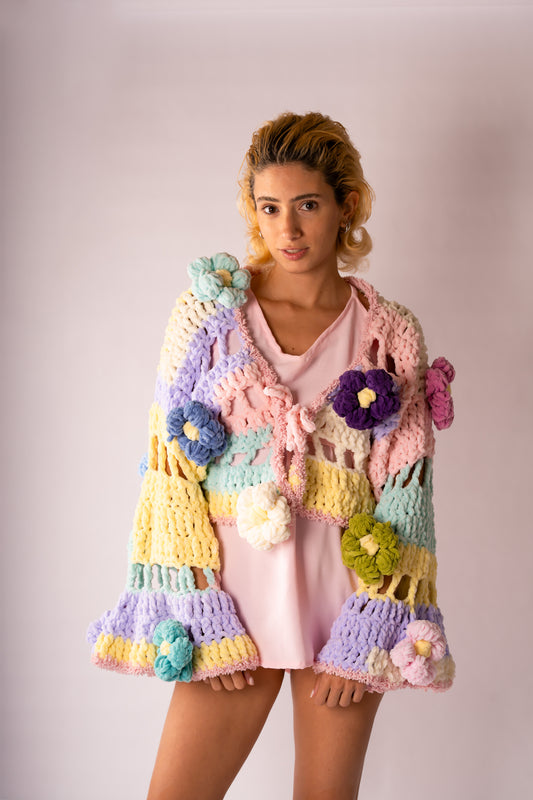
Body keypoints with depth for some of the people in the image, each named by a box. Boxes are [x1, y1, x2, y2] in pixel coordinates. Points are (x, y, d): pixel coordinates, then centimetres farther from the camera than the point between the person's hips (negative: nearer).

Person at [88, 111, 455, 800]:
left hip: (347, 587, 1)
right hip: (234, 591, 0)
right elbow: (171, 467, -2)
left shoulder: (391, 335, 2)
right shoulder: (208, 311, 0)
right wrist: (199, 614, -8)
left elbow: (403, 495, 0)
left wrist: (367, 634, -7)